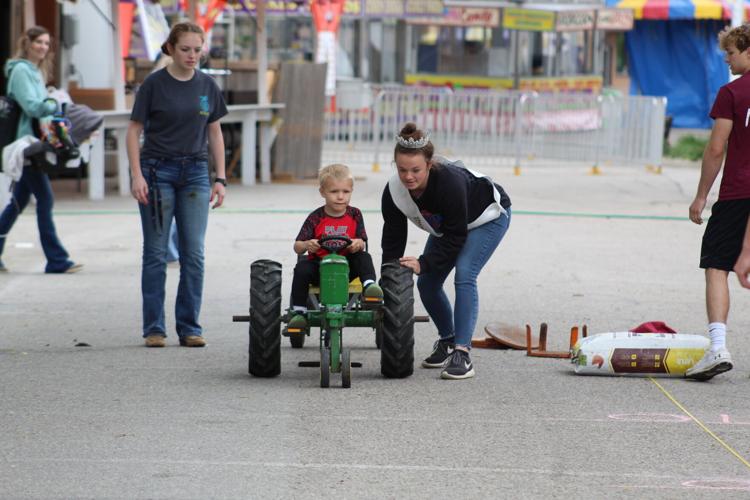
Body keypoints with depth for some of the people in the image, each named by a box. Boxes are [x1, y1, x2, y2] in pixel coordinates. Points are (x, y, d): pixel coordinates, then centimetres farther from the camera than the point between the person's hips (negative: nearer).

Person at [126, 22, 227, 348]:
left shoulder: (207, 86, 6)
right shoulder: (154, 84, -5)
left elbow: (215, 133, 12)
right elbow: (135, 130, -3)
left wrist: (220, 179, 6)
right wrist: (137, 175, -12)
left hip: (194, 173, 3)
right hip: (158, 171, -3)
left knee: (194, 254, 1)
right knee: (156, 253, 1)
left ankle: (189, 327, 7)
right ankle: (154, 328, 6)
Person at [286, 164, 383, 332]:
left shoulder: (354, 215, 3)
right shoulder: (316, 218, -2)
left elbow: (363, 243, 0)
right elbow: (297, 247, -4)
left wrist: (358, 244, -25)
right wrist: (307, 245, -28)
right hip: (319, 264, 0)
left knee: (364, 258, -26)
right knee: (302, 268, -29)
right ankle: (298, 311, -21)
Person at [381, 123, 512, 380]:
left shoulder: (449, 181, -41)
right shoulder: (393, 192, -25)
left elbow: (456, 236, -33)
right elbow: (392, 242, -17)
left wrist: (424, 263, -38)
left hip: (488, 217, -7)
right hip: (447, 225, 7)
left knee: (464, 275, -24)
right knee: (426, 283, 0)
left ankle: (462, 355, -26)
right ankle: (447, 342, 23)